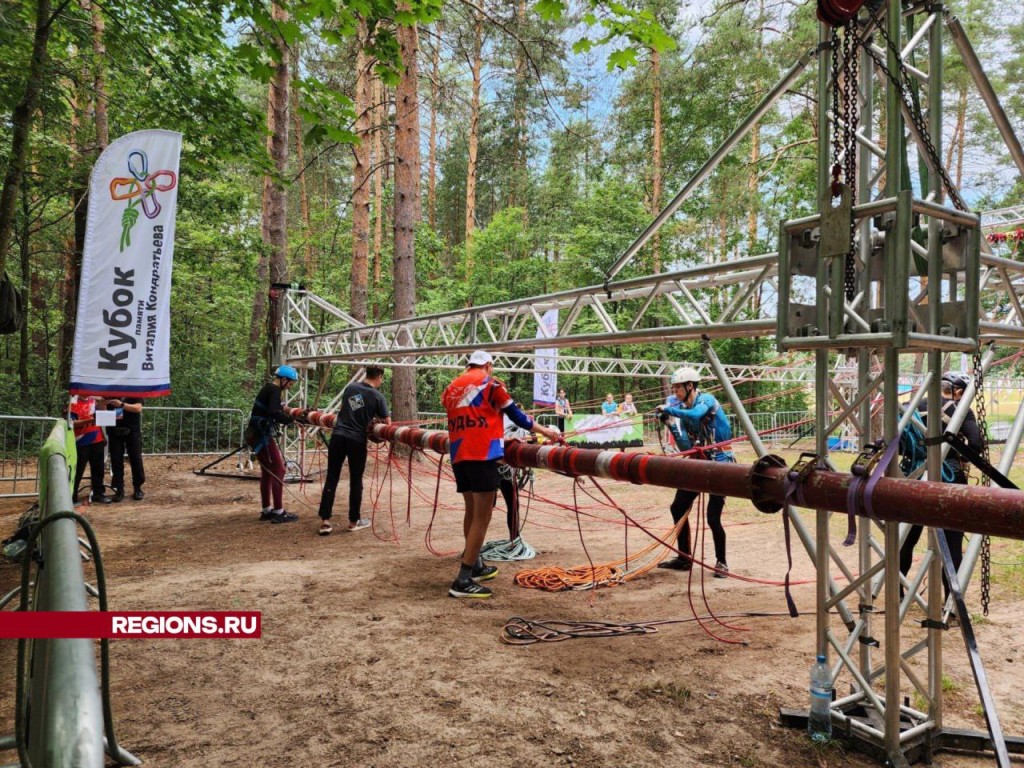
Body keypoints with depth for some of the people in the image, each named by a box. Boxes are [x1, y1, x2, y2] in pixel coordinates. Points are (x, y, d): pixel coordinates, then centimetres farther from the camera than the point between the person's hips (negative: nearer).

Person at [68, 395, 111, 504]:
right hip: (81, 442, -6)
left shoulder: (94, 399, 8)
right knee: (77, 470, 1)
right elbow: (72, 423, -16)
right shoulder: (74, 403, -9)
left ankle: (98, 494, 20)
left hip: (97, 440, 6)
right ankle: (71, 496, 9)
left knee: (98, 469, 11)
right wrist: (88, 421, -26)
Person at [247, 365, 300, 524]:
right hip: (262, 435, -10)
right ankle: (278, 512, -6)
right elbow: (273, 413, -29)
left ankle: (266, 510, 21)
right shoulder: (274, 390, -13)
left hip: (257, 434, 10)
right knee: (278, 470, -7)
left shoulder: (268, 388, 16)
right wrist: (291, 420, -29)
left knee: (267, 471, 15)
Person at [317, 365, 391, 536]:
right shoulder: (377, 396, -3)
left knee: (331, 478, 7)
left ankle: (325, 521, 5)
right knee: (356, 480, 9)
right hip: (357, 440, -4)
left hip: (338, 436, 4)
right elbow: (387, 423, 3)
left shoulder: (350, 387, 10)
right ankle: (354, 521, 19)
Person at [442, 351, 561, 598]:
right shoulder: (490, 382, 3)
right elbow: (516, 416, 7)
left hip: (458, 455, 7)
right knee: (482, 517, -4)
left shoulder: (451, 388, 19)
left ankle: (475, 567, 33)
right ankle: (463, 581, -7)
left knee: (472, 511, 20)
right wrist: (545, 431, 18)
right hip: (482, 454, -7)